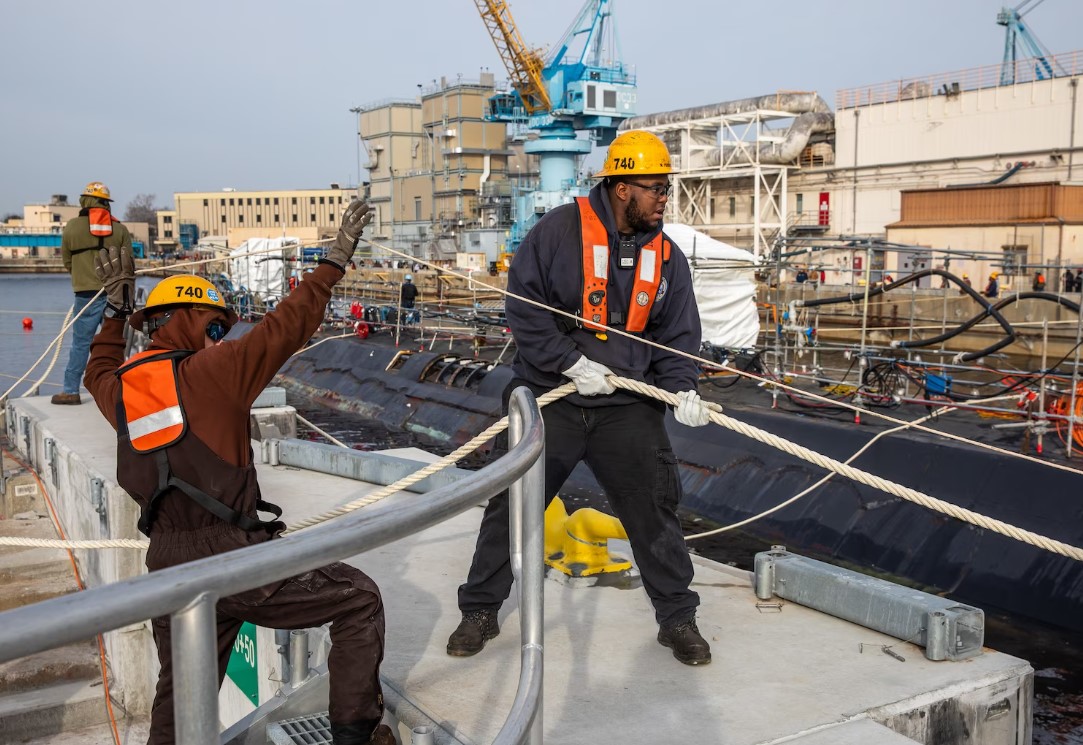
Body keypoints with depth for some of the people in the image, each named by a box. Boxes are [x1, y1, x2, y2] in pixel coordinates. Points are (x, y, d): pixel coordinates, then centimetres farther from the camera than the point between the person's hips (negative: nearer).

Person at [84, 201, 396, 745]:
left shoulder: (120, 389, 9)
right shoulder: (211, 370, -9)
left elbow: (99, 372, 34)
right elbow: (286, 325, -6)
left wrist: (115, 306, 39)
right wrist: (336, 258, 3)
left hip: (168, 570, 7)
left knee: (179, 699, 22)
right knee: (359, 600, 7)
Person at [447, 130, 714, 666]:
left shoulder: (666, 256, 5)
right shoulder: (560, 230, -9)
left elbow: (678, 335, 7)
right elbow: (523, 305, -10)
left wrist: (682, 388, -12)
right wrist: (572, 364, -17)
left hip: (626, 407, 3)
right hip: (548, 398, -3)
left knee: (653, 509, 2)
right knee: (511, 505, 3)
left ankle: (677, 618, 21)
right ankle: (480, 611, 21)